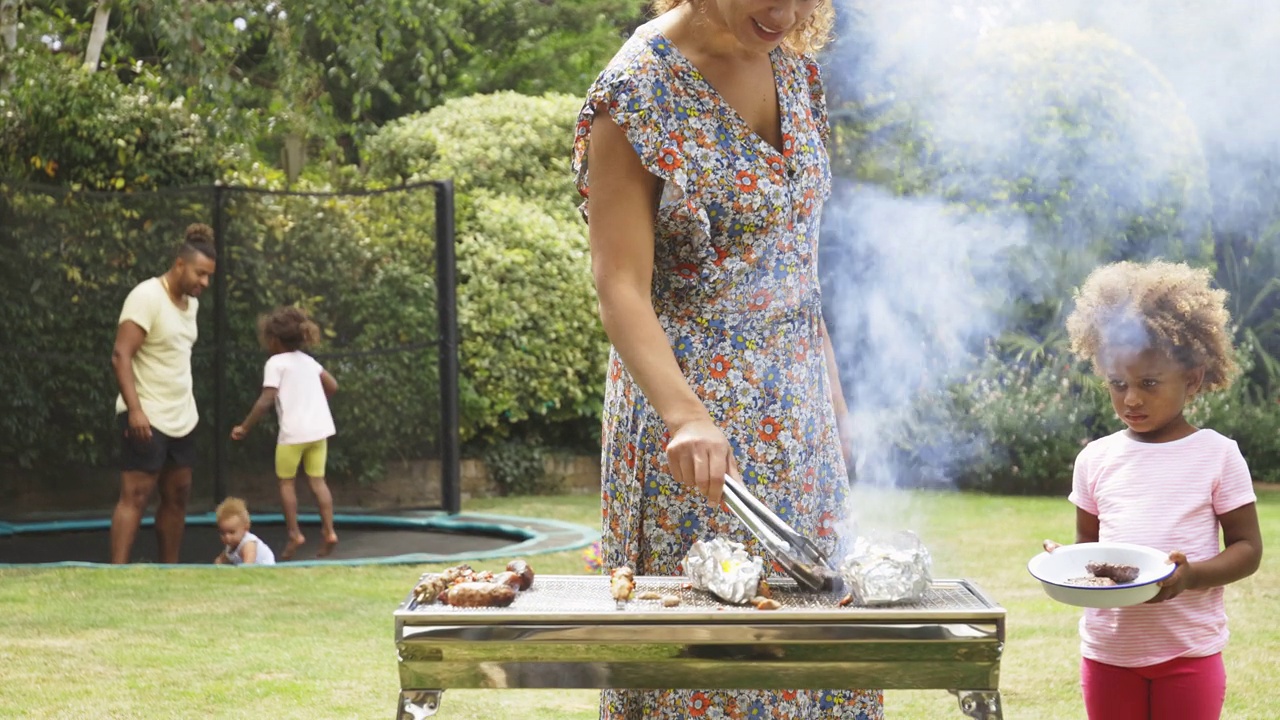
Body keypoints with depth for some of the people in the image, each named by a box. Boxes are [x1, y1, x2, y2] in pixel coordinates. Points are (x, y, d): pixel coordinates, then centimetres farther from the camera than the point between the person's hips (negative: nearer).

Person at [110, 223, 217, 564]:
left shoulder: (191, 301, 11)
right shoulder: (147, 297, -15)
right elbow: (120, 355, -20)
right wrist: (134, 409, -28)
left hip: (182, 418, 8)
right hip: (146, 418, -8)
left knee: (177, 495, 9)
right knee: (136, 496, -10)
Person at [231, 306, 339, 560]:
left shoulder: (276, 363, -6)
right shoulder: (307, 360, 15)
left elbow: (266, 400, -12)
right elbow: (332, 386, 20)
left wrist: (245, 427, -5)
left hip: (293, 432, -6)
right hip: (320, 429, 6)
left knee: (286, 482, 8)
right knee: (317, 480, 9)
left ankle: (295, 534, 5)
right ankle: (328, 532, 1)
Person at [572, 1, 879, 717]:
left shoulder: (793, 64, 7)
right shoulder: (638, 91, -15)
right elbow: (622, 287, -20)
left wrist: (831, 386, 16)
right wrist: (684, 415, -33)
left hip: (798, 399, 7)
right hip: (695, 398, -7)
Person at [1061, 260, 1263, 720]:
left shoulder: (1217, 455, -5)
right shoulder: (1096, 458, 4)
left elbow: (1247, 548, -3)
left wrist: (1191, 576, -22)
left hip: (1189, 651, -3)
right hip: (1109, 649, 3)